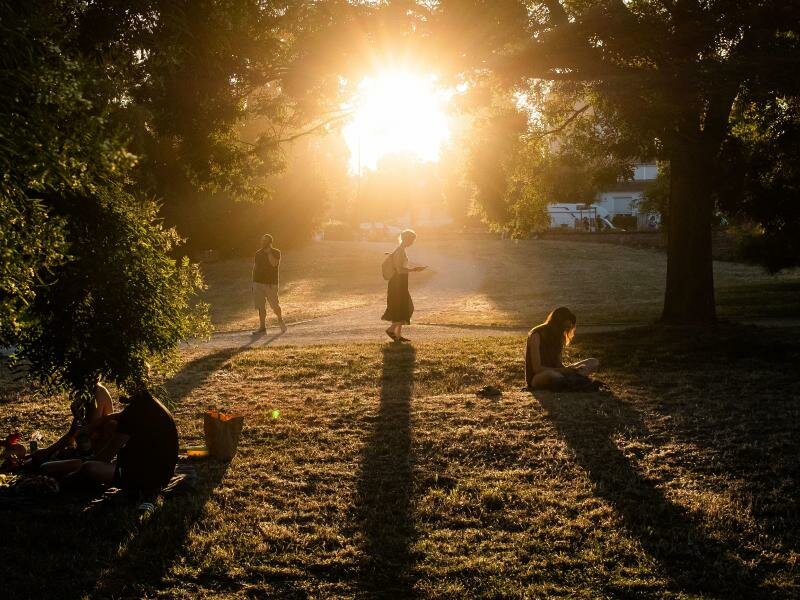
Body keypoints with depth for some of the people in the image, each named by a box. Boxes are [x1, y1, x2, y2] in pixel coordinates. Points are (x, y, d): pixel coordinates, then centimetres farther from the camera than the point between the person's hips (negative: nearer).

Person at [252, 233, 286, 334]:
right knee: (260, 306, 1)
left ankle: (280, 320, 28)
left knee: (274, 305, 2)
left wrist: (269, 252, -18)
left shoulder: (276, 252, -2)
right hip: (258, 283, 4)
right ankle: (262, 327, 6)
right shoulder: (258, 253, 11)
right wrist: (253, 282, 11)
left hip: (271, 283, -3)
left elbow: (274, 263, -21)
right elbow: (254, 268, 15)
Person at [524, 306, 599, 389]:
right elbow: (537, 368, -20)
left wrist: (566, 369, -15)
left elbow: (558, 363, 6)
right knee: (551, 374, -46)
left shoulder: (558, 336, 11)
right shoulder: (537, 335, -13)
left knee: (594, 362, -4)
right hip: (536, 378, -8)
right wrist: (563, 370, -25)